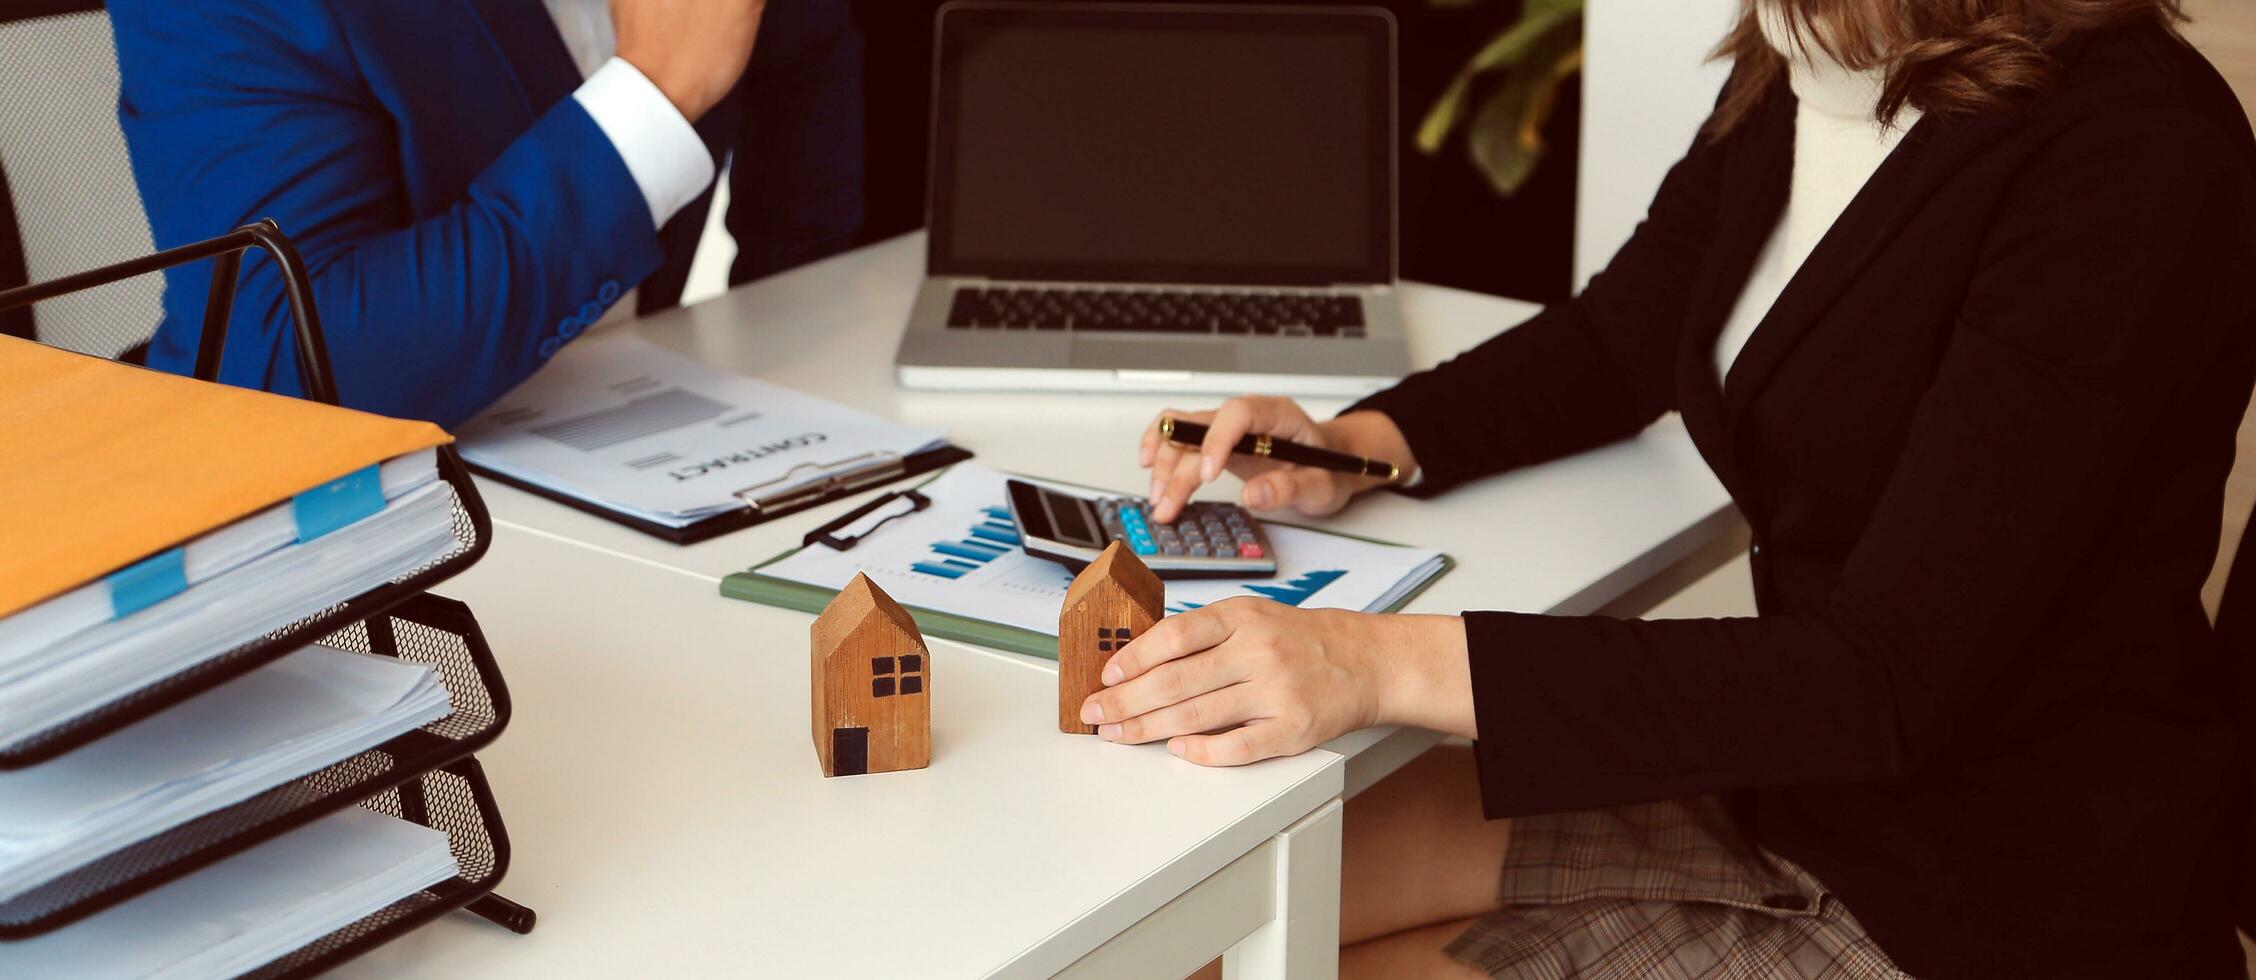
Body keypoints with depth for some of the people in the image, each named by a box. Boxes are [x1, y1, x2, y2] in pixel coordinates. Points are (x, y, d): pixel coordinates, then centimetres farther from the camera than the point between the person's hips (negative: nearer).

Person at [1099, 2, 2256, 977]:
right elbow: (1618, 342, 16)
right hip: (1784, 779, 8)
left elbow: (1889, 681, -30)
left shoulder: (2137, 162, -27)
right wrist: (1363, 444, -4)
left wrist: (1391, 664, -34)